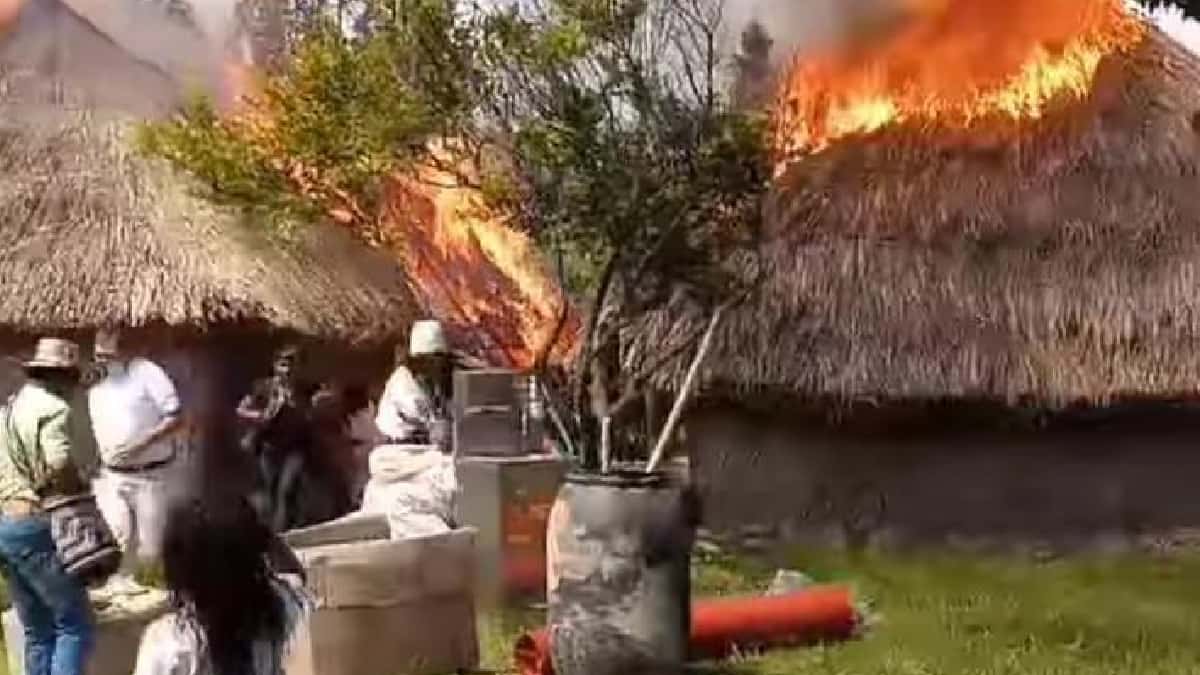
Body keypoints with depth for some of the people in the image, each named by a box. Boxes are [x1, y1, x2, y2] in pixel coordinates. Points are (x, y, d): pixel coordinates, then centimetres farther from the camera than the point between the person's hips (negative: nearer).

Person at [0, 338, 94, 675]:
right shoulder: (52, 407, -9)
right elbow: (58, 463, -25)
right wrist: (81, 490, -10)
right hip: (34, 527, -9)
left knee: (38, 631, 14)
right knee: (74, 625, -4)